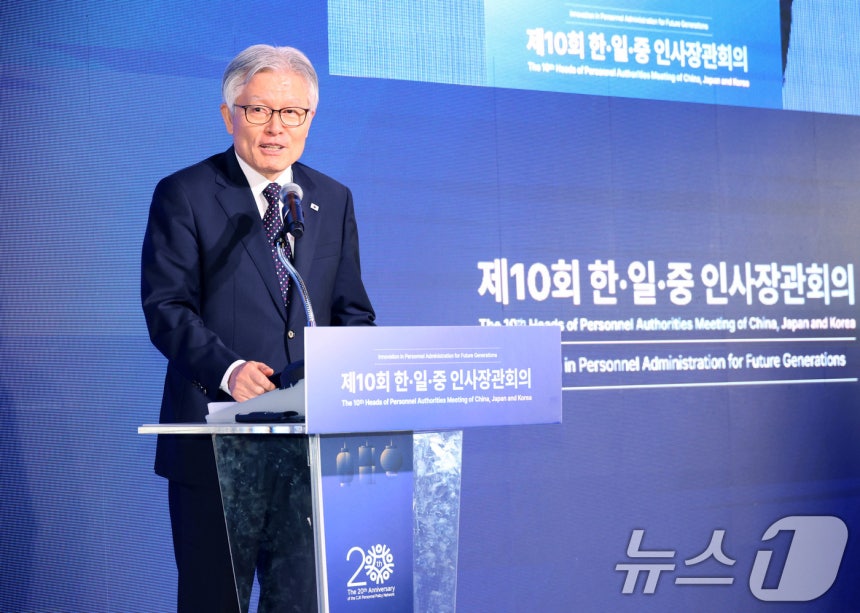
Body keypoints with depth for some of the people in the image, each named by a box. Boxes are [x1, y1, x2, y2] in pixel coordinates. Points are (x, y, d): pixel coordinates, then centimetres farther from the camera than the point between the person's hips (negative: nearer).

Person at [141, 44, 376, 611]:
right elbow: (165, 307, -8)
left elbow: (352, 311, 14)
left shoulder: (334, 200, 14)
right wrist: (227, 368, -24)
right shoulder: (183, 196, 0)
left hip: (312, 439, 4)